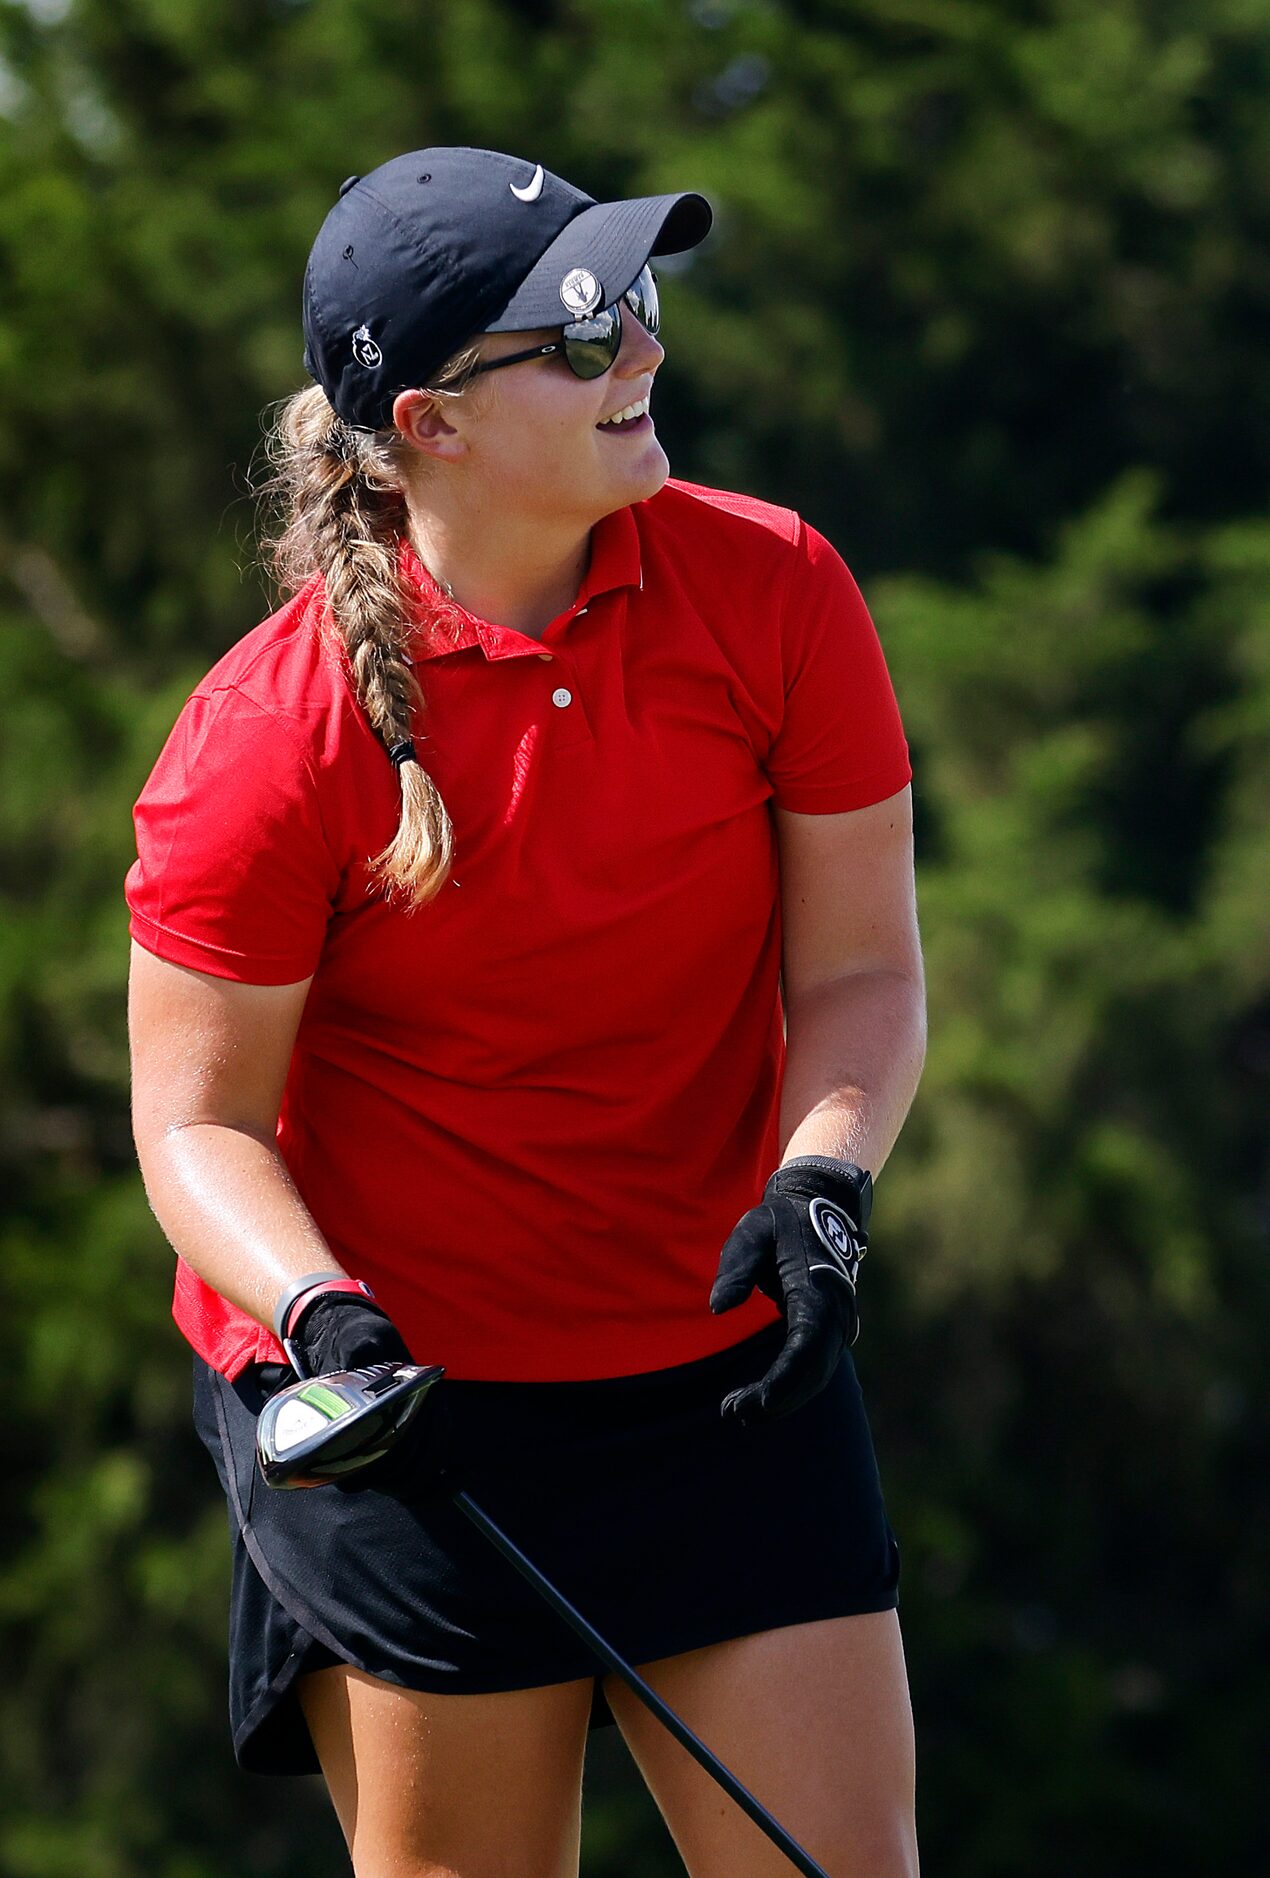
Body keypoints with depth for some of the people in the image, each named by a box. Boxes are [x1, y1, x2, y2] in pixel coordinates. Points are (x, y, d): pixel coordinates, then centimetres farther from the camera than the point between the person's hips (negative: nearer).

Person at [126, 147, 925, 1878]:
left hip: (728, 1372, 3)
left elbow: (860, 967, 0)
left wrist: (820, 1182, -18)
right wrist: (319, 1316, -26)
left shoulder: (773, 591, -6)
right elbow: (196, 1119, -8)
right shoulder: (268, 736, -15)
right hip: (403, 1396, -3)